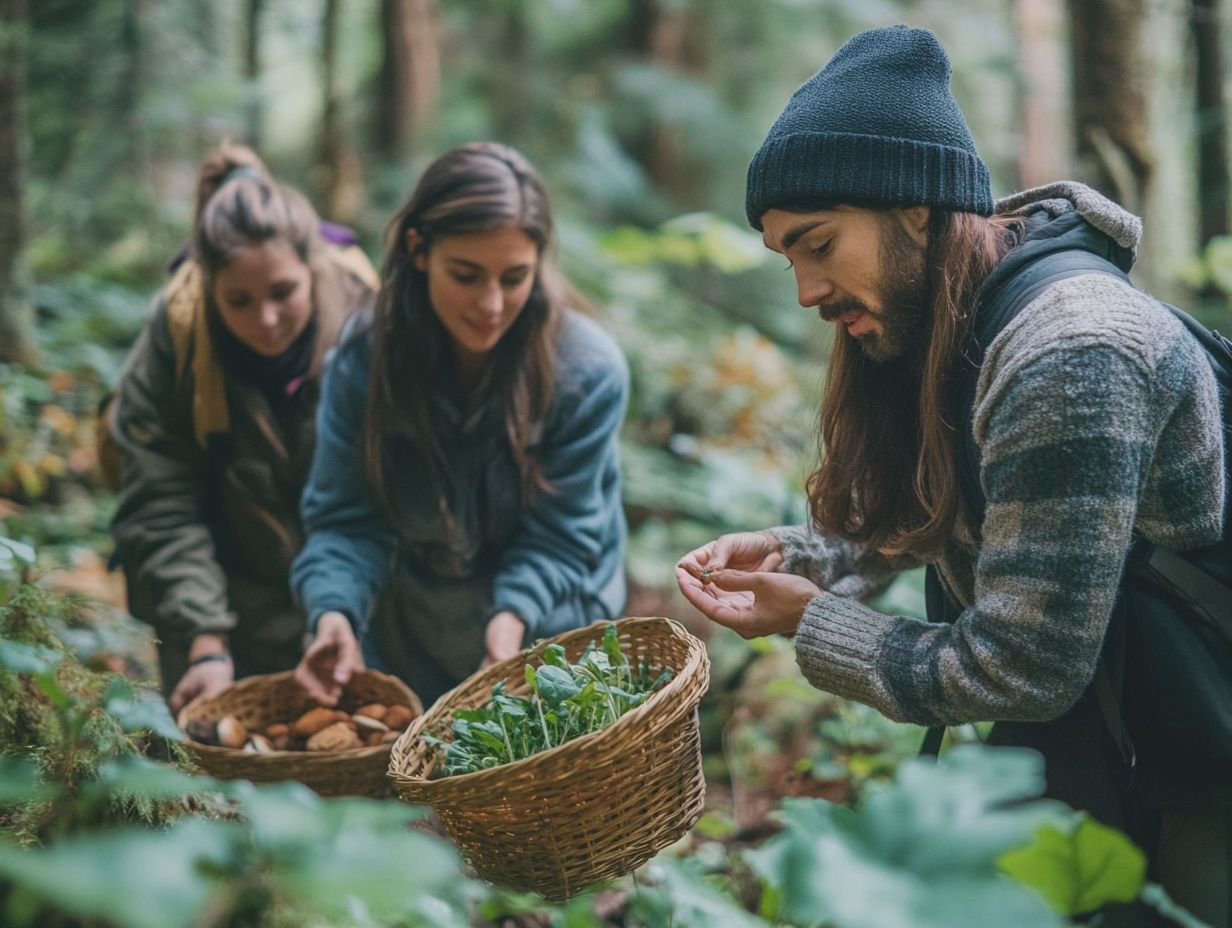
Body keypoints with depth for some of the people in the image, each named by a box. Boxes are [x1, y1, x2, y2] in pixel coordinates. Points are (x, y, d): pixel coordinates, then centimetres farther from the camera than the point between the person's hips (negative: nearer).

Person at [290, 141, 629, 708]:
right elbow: (346, 520, -15)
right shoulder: (365, 359, -17)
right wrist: (334, 612, -35)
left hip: (546, 637, -1)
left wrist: (513, 614, -36)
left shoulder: (589, 372, -22)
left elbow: (559, 537, -17)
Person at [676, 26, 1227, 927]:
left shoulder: (1068, 357, -27)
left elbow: (1017, 669, -26)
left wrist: (807, 621, -14)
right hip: (1094, 741, 8)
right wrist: (792, 553, -4)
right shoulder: (939, 330, 1)